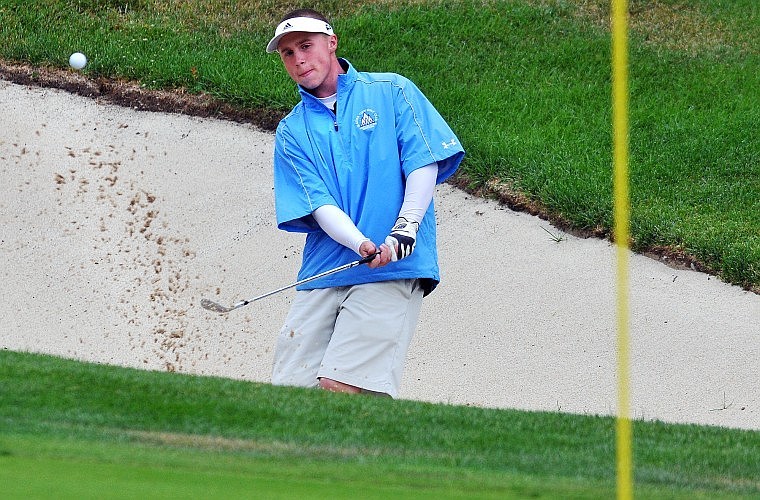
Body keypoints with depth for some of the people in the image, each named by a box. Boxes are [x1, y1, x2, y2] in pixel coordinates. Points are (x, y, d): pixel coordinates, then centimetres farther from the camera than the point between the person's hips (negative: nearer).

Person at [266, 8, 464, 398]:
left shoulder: (391, 92, 9)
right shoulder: (292, 131, 15)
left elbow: (424, 164, 1)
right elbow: (318, 205, 2)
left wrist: (406, 229, -16)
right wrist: (362, 245, -18)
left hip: (395, 270, -4)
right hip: (323, 273, 4)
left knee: (341, 387, -18)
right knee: (289, 388, -6)